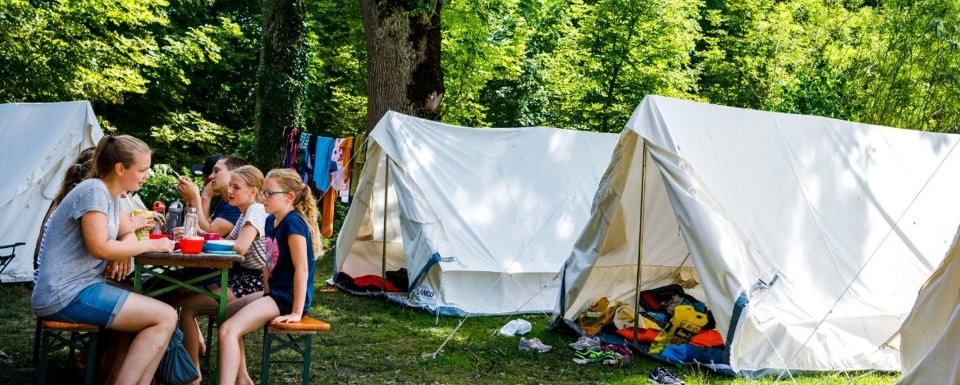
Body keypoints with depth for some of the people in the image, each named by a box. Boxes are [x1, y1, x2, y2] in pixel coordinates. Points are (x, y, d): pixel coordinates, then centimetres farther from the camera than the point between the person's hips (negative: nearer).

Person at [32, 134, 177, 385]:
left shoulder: (110, 195, 15)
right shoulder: (94, 191, -14)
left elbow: (127, 233, 24)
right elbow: (99, 248, -22)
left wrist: (123, 254, 0)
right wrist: (150, 245, -10)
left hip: (82, 288, 10)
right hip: (66, 295, -10)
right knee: (165, 317, -14)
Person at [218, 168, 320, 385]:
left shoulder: (293, 222, -19)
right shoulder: (271, 220, 9)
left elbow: (302, 269, -24)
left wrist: (296, 312, -25)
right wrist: (266, 295, 11)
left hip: (288, 297, -11)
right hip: (274, 292, 11)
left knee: (229, 330, -23)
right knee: (226, 313, 24)